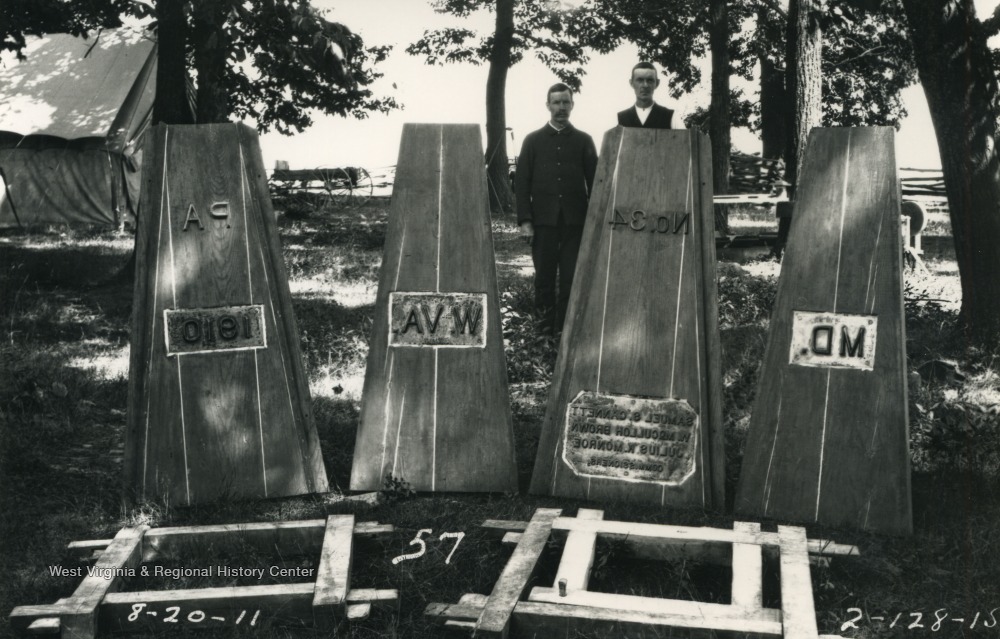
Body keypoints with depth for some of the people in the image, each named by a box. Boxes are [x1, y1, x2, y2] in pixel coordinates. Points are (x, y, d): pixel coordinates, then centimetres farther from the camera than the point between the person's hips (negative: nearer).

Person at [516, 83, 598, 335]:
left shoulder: (584, 141, 10)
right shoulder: (533, 140, 9)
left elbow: (594, 180, 8)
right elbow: (522, 182, 5)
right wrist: (524, 220, -4)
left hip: (575, 220, 0)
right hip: (544, 219, 0)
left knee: (571, 279, -2)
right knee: (544, 278, 3)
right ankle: (545, 327, 11)